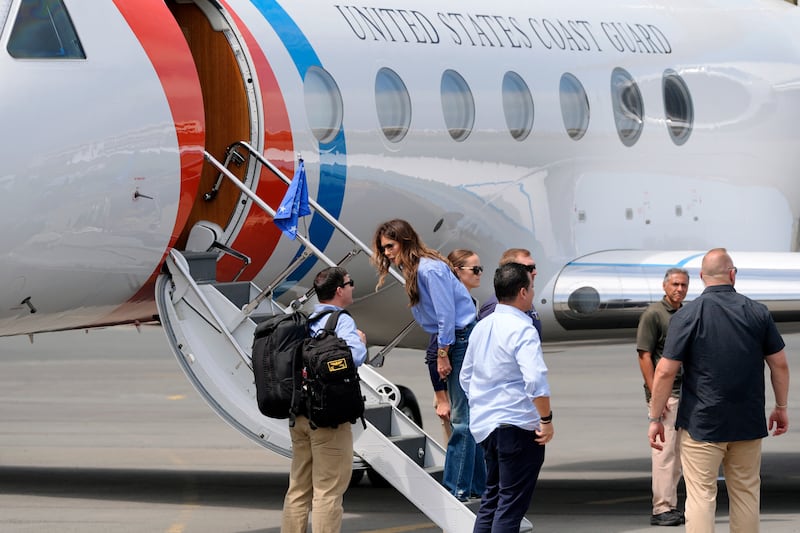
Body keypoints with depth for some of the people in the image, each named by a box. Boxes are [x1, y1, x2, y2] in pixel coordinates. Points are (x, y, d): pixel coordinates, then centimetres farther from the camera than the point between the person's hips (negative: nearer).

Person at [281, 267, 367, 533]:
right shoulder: (342, 321, -9)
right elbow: (354, 357, -24)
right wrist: (361, 341, -5)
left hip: (298, 414, 7)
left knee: (298, 488, 12)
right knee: (328, 491, -3)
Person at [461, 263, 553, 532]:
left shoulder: (481, 327, 11)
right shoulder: (523, 330, -14)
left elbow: (466, 377, 19)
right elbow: (535, 379, -25)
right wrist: (546, 419, -17)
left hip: (485, 425, 8)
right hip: (517, 426, -8)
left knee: (492, 497, 16)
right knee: (511, 505, -3)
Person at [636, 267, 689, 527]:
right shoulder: (653, 314, -8)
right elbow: (644, 356, -12)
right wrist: (655, 395, -17)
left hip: (686, 394, 8)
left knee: (678, 454, 10)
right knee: (664, 451, -8)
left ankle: (671, 506, 17)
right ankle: (661, 509, -7)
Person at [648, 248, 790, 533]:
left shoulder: (687, 315, -8)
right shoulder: (758, 312, 0)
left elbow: (665, 371, -10)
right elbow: (780, 365, 4)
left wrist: (655, 418, -2)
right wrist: (781, 408, 17)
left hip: (702, 423, -3)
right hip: (749, 424, 3)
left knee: (701, 496, -3)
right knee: (746, 494, 12)